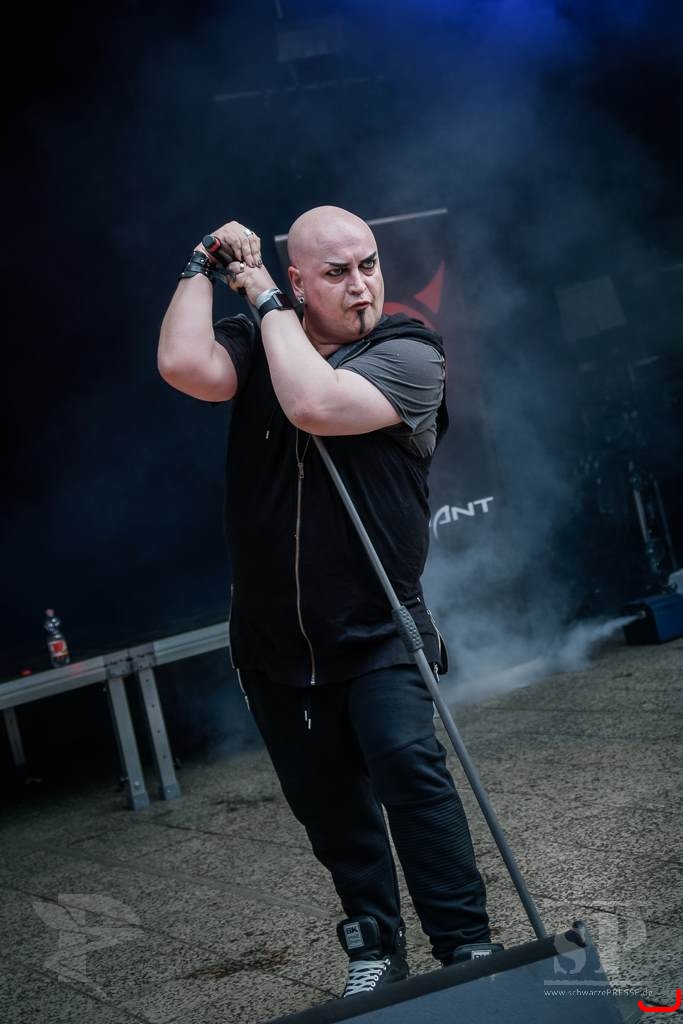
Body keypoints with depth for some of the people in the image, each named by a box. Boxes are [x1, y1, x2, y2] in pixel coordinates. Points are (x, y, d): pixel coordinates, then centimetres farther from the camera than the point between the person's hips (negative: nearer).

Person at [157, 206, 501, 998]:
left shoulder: (409, 353, -10)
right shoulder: (258, 344, 2)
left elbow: (315, 404, -28)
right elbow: (184, 366, -19)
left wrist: (266, 300, -17)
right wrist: (205, 266, -11)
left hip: (376, 633, -4)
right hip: (273, 641, 4)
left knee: (407, 764, -22)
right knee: (327, 801, 12)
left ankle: (466, 945, -10)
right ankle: (374, 947, 30)